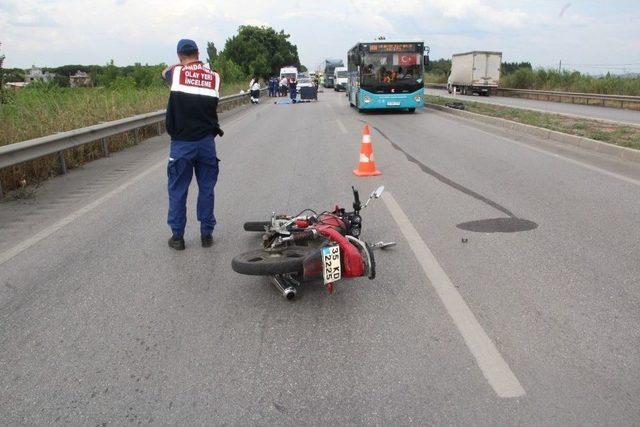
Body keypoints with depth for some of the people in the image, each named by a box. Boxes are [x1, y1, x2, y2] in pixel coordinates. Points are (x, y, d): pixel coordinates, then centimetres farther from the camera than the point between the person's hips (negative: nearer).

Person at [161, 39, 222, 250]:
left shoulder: (176, 73, -2)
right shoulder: (214, 77, 1)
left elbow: (164, 72, 19)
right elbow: (214, 102, 6)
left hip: (182, 143, -2)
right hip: (207, 142, 2)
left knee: (177, 190, 8)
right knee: (206, 189, 10)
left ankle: (177, 236, 15)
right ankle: (206, 234, 17)